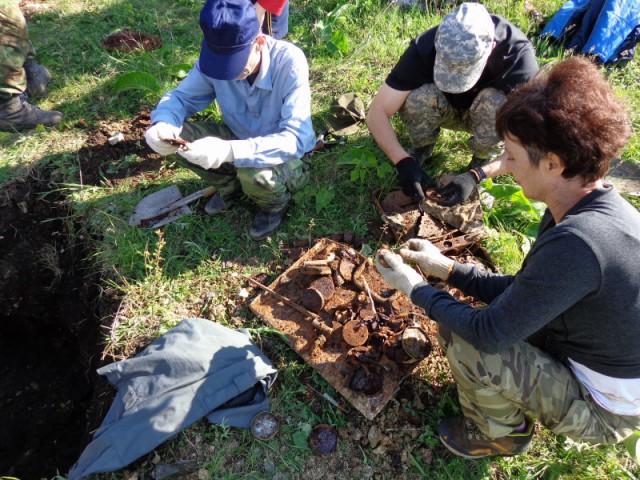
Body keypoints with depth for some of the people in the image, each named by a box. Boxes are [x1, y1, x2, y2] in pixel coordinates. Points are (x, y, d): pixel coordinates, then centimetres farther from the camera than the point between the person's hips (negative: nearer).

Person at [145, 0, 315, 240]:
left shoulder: (289, 61, -30)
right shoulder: (216, 57, -17)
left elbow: (296, 138, -37)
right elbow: (181, 96, -5)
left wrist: (230, 151, -49)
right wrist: (162, 124, -30)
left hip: (286, 158, -4)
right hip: (241, 142, 4)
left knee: (254, 172, -38)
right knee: (177, 135, -15)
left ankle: (276, 203, 1)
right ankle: (230, 185, 11)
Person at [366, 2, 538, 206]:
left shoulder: (518, 55, -32)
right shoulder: (425, 48, -31)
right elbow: (377, 113, -29)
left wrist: (475, 176, -40)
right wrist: (404, 162, -41)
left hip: (485, 114, 0)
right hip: (445, 109, 1)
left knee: (496, 103, -35)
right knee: (417, 97, -33)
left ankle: (482, 159, -6)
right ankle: (423, 146, -2)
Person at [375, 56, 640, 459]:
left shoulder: (577, 242, -37)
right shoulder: (593, 211, -7)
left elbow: (492, 333, -30)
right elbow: (524, 291, 0)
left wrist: (416, 289, -17)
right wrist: (447, 268, -4)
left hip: (601, 411, -7)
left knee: (463, 337, -18)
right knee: (458, 315, 4)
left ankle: (499, 435, 11)